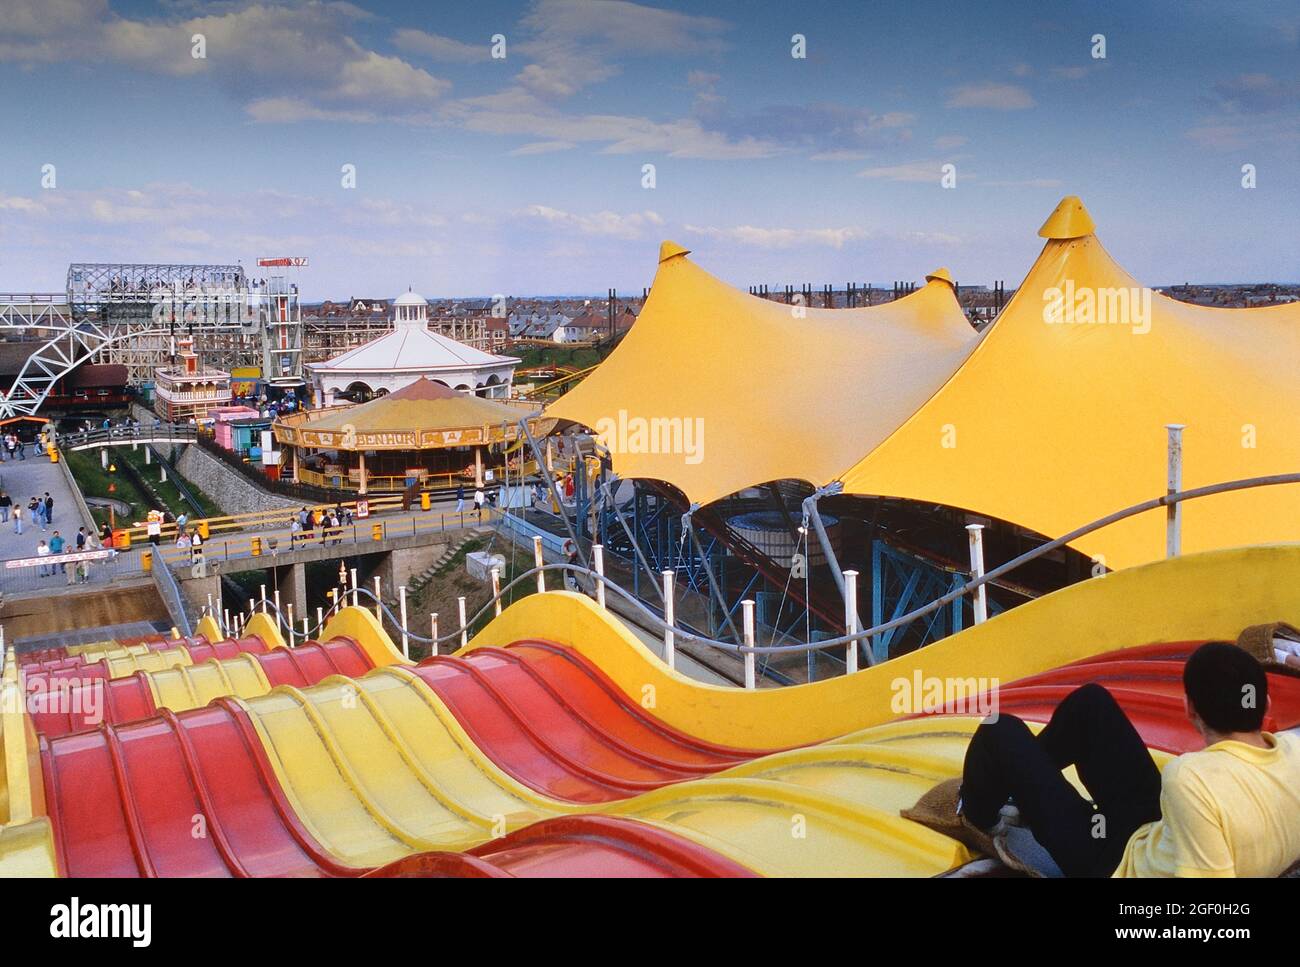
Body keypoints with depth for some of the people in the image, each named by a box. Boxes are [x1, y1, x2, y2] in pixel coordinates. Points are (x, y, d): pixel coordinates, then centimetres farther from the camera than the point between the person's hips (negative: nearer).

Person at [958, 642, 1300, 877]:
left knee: (1002, 732, 3)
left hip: (1121, 862, -7)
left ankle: (975, 821, 36)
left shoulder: (1192, 778, -41)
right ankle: (1023, 776, 46)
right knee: (1089, 701, 18)